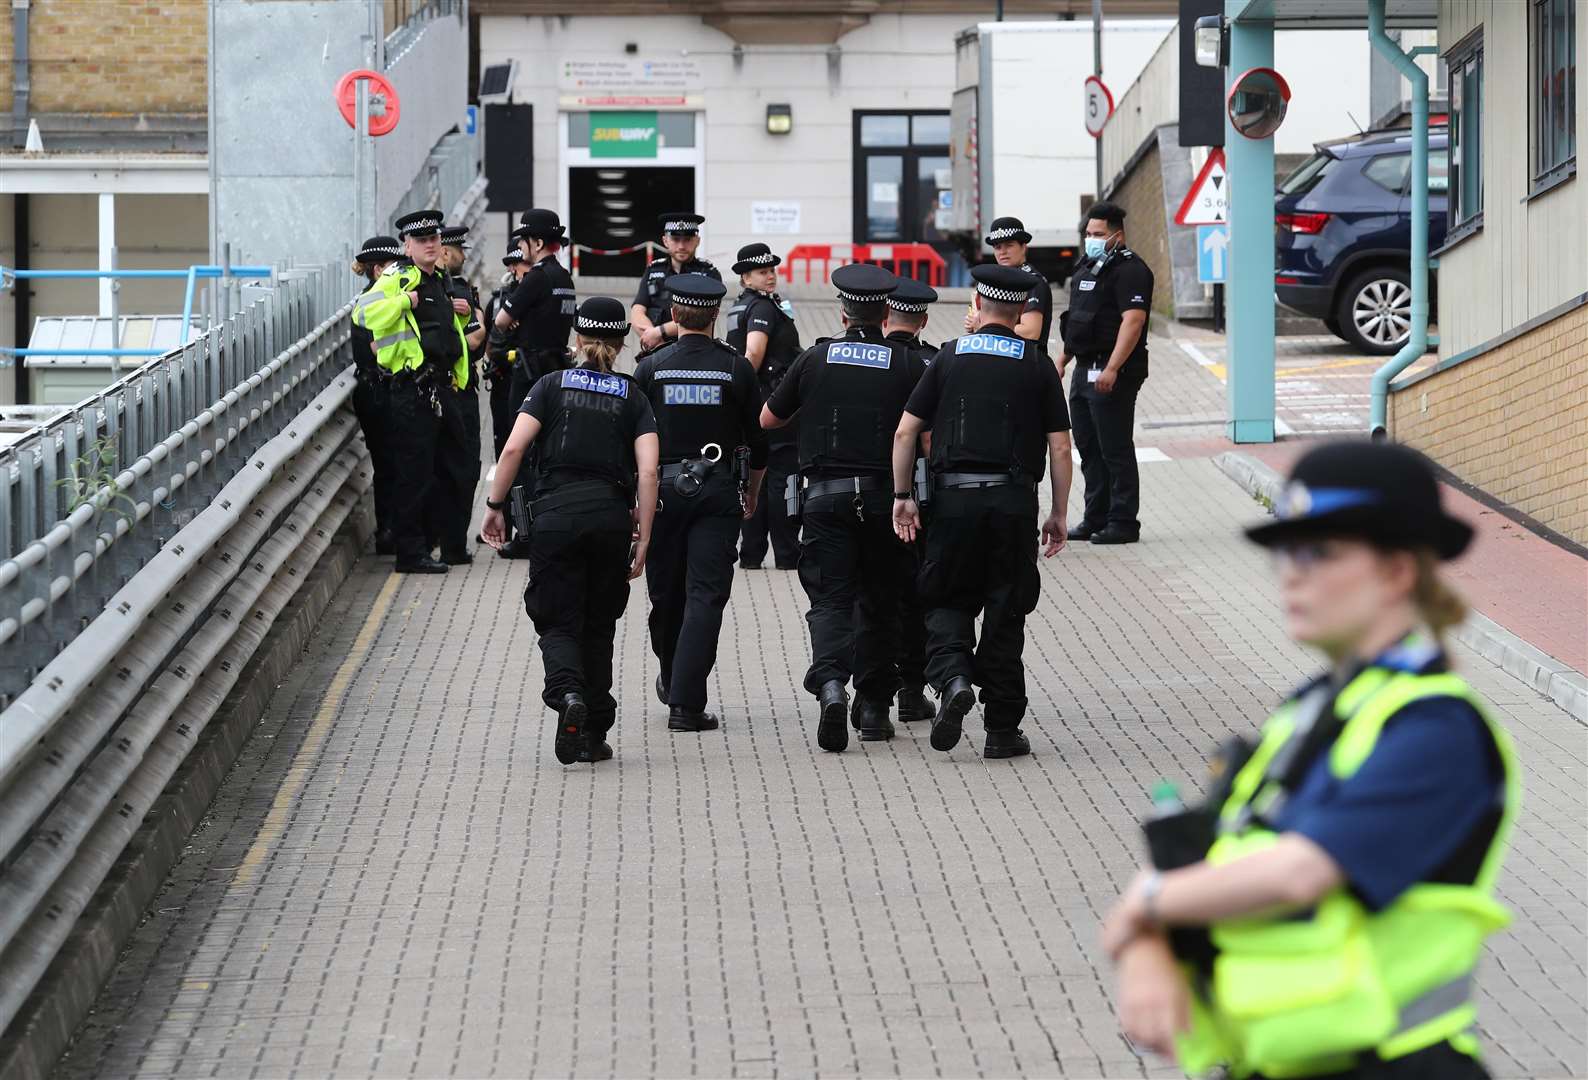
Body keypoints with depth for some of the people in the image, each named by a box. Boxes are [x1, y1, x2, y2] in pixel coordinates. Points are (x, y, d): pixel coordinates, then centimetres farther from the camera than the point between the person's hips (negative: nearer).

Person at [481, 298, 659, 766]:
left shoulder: (553, 385, 6)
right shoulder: (632, 397, 8)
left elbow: (513, 449, -6)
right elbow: (647, 472, -3)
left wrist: (495, 506, 3)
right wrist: (643, 540, 0)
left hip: (555, 512, -1)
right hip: (611, 514, 1)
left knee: (558, 621, 5)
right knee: (598, 625, 15)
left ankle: (568, 691, -26)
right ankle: (591, 735, 14)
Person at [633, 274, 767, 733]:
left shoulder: (650, 368, -2)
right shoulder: (736, 368, -2)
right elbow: (758, 441, 4)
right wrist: (752, 495, 21)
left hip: (663, 489, 1)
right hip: (718, 493, -1)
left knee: (666, 593, 16)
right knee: (705, 596, -3)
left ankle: (671, 681, 36)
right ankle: (686, 703, -12)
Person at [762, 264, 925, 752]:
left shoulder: (816, 358, 5)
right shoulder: (908, 364, 2)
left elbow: (767, 420, 15)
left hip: (826, 494, 0)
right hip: (884, 493, 0)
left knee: (830, 597, -2)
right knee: (879, 601, 14)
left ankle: (830, 683, -28)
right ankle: (873, 706, 16)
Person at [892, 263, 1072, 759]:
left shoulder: (949, 357, 5)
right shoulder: (1037, 365, 5)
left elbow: (905, 432, 2)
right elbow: (1060, 447, 2)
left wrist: (902, 495, 8)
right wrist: (1058, 514, 9)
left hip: (954, 496, 0)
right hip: (1014, 500, 0)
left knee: (947, 601, 13)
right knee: (1005, 612, 7)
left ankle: (952, 677, -16)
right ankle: (1003, 730, 9)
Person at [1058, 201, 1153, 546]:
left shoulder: (1129, 271, -12)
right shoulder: (1086, 268, 17)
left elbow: (1133, 321, -22)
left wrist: (1112, 369, -28)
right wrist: (1063, 360, 21)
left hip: (1113, 374, -9)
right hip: (1084, 371, 10)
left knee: (1115, 450, -6)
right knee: (1089, 448, 13)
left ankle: (1123, 523, -2)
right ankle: (1096, 518, 20)